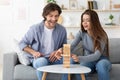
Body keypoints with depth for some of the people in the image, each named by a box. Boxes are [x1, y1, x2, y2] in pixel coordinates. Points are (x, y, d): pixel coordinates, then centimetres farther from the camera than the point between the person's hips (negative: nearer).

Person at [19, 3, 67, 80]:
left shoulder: (62, 30, 3)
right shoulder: (35, 28, -6)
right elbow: (22, 43, 2)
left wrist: (59, 51, -7)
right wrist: (33, 52, -15)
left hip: (54, 59, 3)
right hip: (38, 59, -3)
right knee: (42, 61, -39)